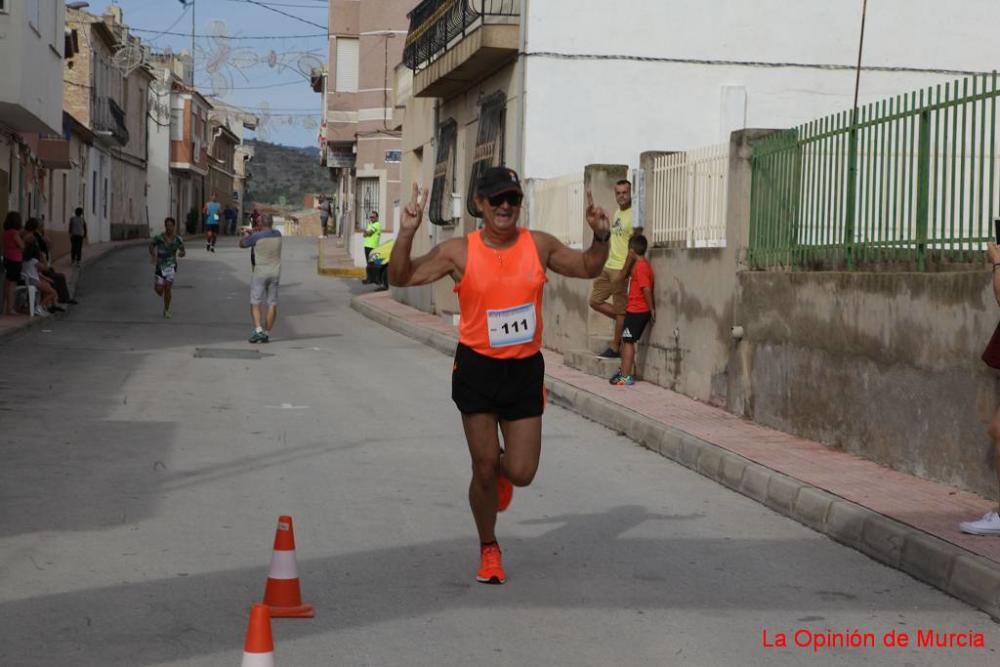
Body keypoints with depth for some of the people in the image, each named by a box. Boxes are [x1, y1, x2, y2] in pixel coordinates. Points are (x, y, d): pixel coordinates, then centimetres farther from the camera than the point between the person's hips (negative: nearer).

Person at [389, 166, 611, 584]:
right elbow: (401, 278, -10)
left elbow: (588, 268, 13)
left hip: (525, 369, 2)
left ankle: (502, 469, 41)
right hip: (477, 368, -2)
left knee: (520, 473, 0)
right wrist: (407, 233, -25)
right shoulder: (459, 252, -8)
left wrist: (601, 237, -7)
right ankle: (489, 549, 25)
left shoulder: (539, 246, -1)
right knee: (484, 468, 1)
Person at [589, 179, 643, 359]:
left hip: (621, 269, -9)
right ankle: (626, 322, 19)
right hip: (608, 266, 9)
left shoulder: (633, 216, -14)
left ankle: (615, 348, 7)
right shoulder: (617, 213, 14)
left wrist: (624, 272, -21)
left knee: (620, 309, -1)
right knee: (595, 300, 10)